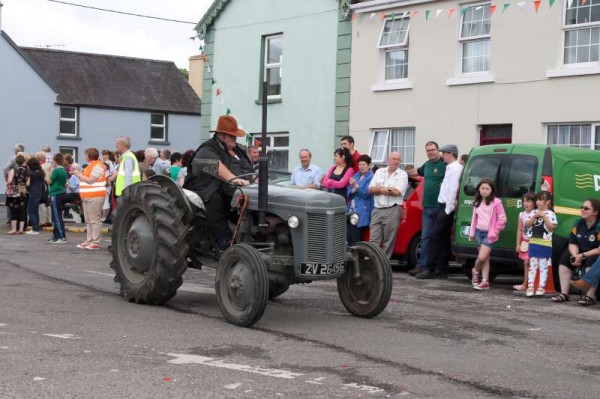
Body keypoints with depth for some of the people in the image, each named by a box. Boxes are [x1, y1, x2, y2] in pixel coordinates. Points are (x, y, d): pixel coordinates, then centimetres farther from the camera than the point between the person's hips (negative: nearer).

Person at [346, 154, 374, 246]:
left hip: (362, 213, -6)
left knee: (355, 239, -8)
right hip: (351, 210, 6)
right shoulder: (356, 176, 18)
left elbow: (366, 193, -11)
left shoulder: (371, 177, -3)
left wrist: (356, 186, -21)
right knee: (348, 237, 0)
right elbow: (348, 192, 16)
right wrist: (353, 191, -6)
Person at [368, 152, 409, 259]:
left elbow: (397, 192, -12)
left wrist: (380, 189, -1)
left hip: (393, 210, -3)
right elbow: (371, 189, 5)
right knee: (373, 240, -1)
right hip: (377, 210, 3)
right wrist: (388, 190, -8)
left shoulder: (402, 174, 2)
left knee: (388, 241, 0)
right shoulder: (379, 172, 13)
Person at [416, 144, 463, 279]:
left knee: (434, 236, -10)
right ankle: (441, 269, 13)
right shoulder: (451, 167, 18)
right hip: (444, 206, 10)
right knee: (444, 238, 10)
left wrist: (448, 209, -19)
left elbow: (453, 189, -18)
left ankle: (430, 269, -10)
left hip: (446, 207, -10)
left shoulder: (454, 168, -13)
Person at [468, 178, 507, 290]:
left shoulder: (496, 202, -8)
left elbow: (502, 219, -7)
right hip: (479, 231, 5)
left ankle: (475, 271, 11)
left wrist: (494, 232, -9)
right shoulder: (477, 203, 10)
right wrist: (472, 232, 15)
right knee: (484, 258, 8)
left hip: (489, 233, -5)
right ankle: (485, 282, 14)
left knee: (482, 257, -14)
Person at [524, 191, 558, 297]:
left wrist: (544, 216, -18)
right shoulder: (534, 213, 9)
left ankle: (541, 287, 6)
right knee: (532, 265, 6)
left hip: (545, 244, -5)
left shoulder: (550, 214, -6)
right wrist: (534, 217, -10)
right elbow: (527, 225, 4)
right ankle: (530, 286, 7)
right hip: (533, 242, 5)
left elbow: (551, 227, -14)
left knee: (543, 266, 2)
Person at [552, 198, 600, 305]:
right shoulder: (579, 224, 2)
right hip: (581, 255, 7)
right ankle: (564, 294, -14)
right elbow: (572, 244, 2)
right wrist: (575, 255, -18)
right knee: (565, 258, -11)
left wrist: (583, 256, -25)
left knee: (591, 261, -36)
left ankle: (590, 296, -38)